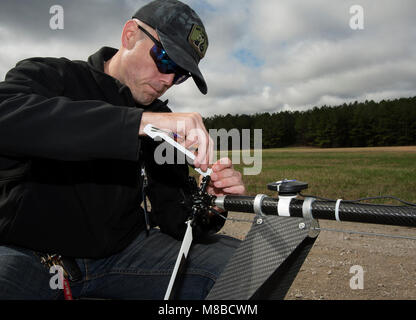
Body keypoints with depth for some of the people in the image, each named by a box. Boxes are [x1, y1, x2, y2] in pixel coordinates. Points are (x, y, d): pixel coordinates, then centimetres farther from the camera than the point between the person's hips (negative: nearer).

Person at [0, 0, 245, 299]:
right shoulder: (48, 75, -5)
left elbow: (173, 214, 2)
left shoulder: (164, 122, 5)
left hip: (123, 248, 3)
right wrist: (140, 122, -36)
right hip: (27, 251, -2)